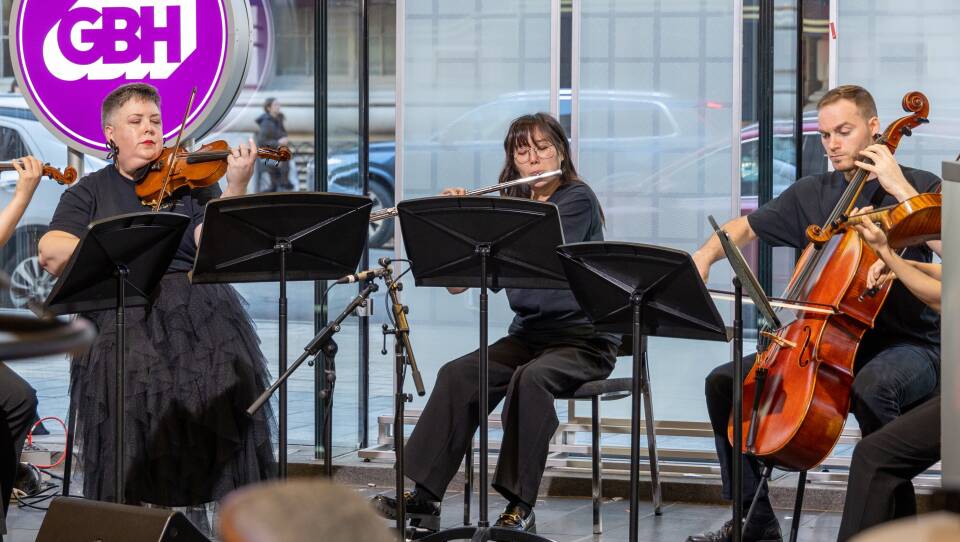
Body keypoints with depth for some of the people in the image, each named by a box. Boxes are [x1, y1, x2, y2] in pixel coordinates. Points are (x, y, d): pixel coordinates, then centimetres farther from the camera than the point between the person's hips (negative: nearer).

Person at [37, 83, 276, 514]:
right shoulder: (91, 192, 16)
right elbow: (52, 255, 1)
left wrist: (235, 188, -17)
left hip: (197, 304, 1)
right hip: (122, 312, -1)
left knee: (225, 375, -25)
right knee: (133, 378, -30)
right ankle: (135, 497, -18)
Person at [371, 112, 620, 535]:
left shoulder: (578, 199, -5)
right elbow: (457, 282, 5)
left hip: (585, 340, -5)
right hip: (529, 335, 6)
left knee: (530, 378, -36)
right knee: (457, 375, -21)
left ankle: (520, 506, -31)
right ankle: (424, 497, -23)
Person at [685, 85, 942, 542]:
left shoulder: (920, 187, -2)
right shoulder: (812, 194, 12)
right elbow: (745, 228, 17)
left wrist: (899, 188, -19)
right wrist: (706, 255, -4)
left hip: (910, 345, -6)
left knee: (872, 385, -41)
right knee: (726, 381, -5)